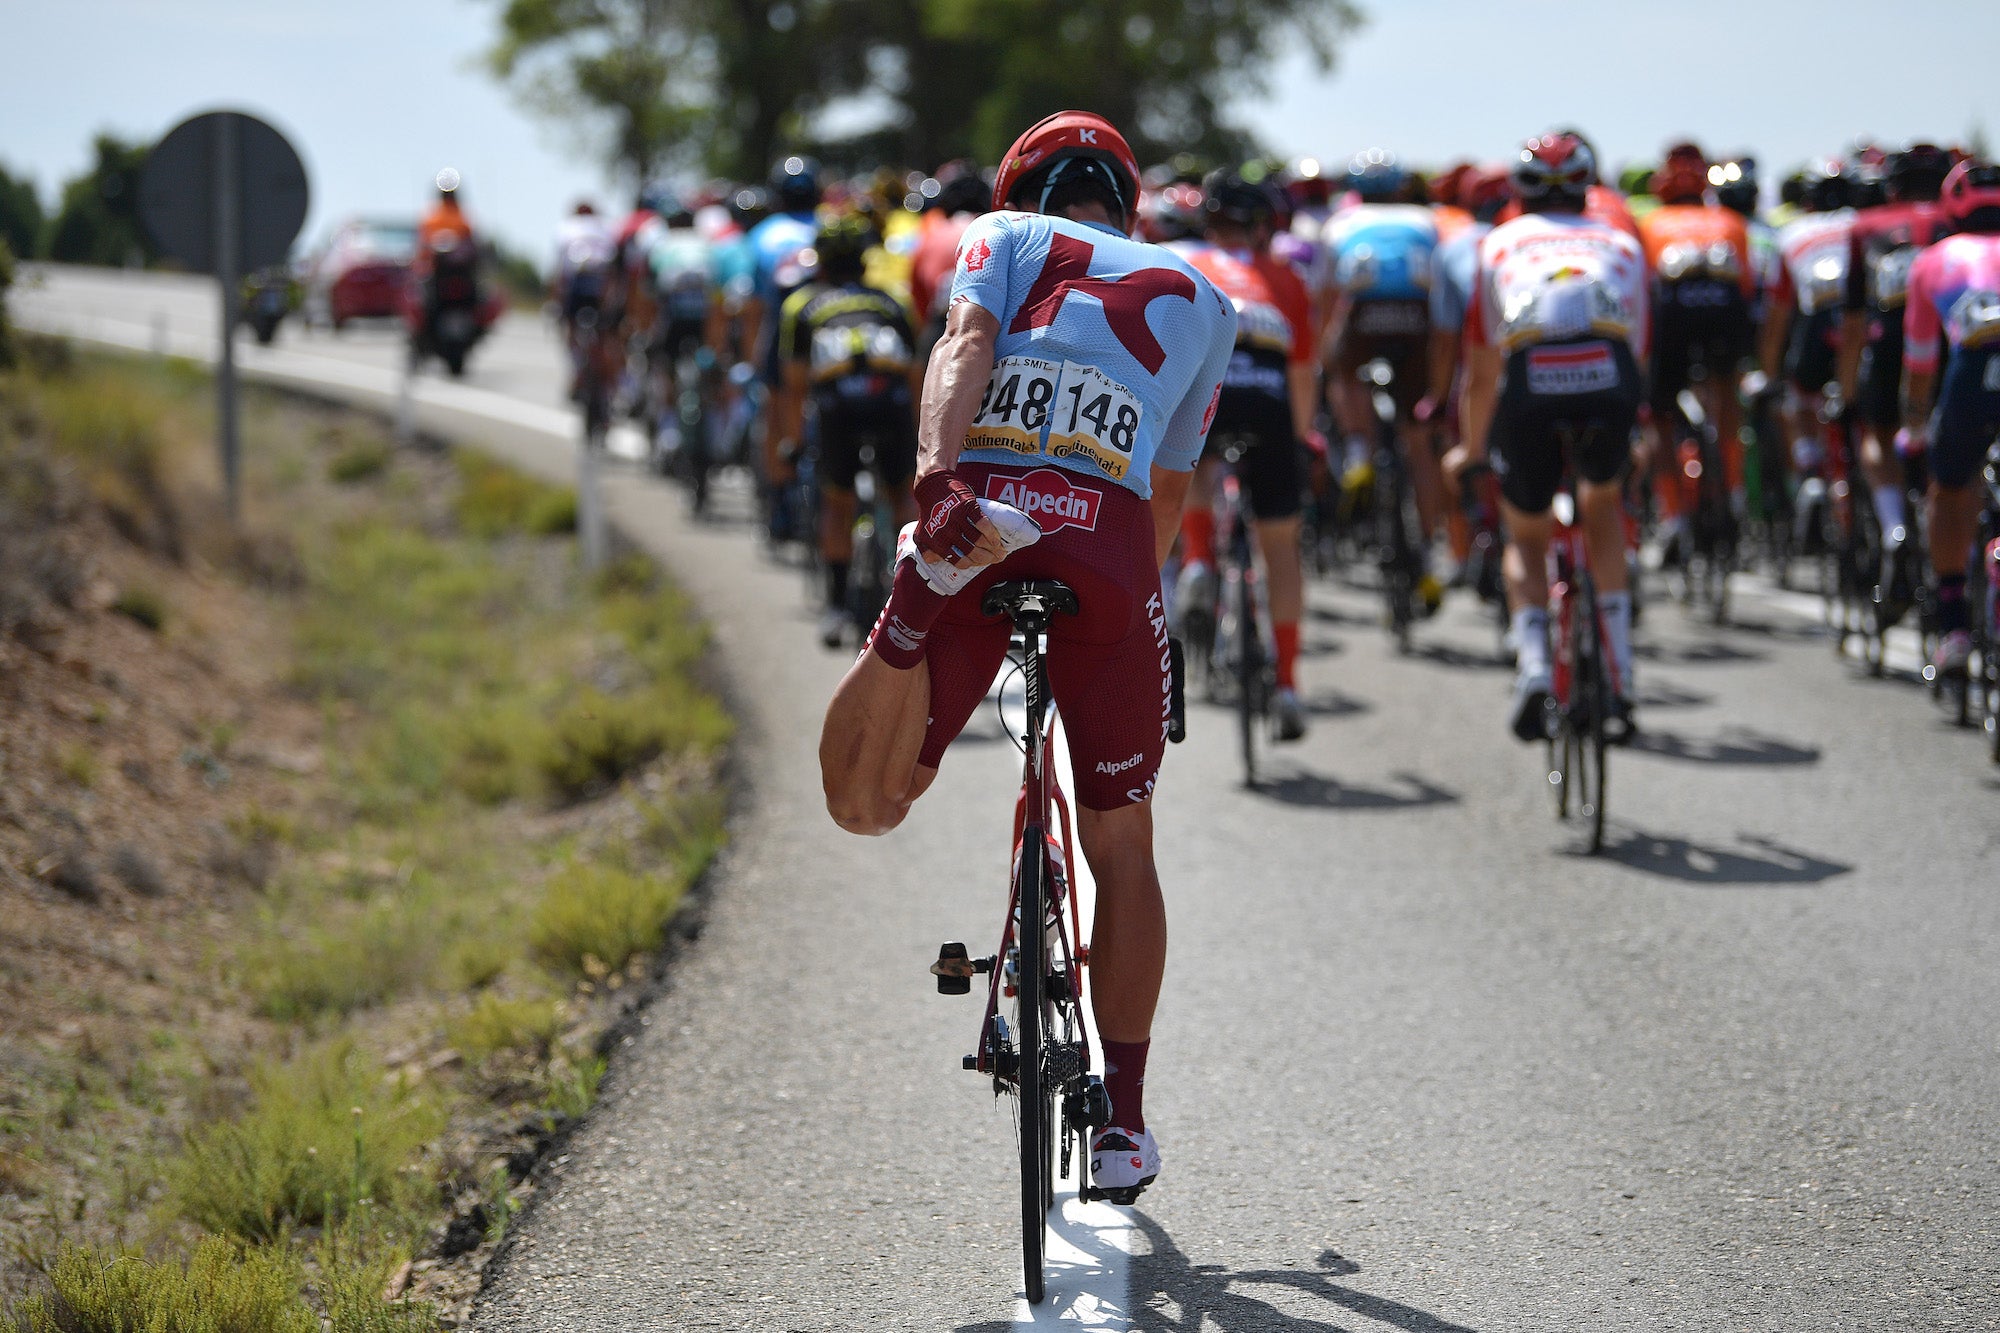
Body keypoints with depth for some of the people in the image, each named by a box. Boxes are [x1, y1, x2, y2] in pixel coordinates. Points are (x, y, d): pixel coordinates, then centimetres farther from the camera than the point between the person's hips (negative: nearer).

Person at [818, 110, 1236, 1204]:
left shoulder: (1007, 238, 23)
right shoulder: (1198, 299, 31)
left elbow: (963, 348, 0)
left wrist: (935, 475, -16)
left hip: (981, 495, -1)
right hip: (1109, 543, 2)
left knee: (863, 800, 2)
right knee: (1120, 844, 16)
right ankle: (1123, 1116, 15)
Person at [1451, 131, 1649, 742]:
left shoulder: (1500, 245, 30)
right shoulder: (1621, 244, 33)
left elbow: (1481, 373, 34)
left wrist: (1470, 448, 49)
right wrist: (1627, 434, 56)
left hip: (1531, 384, -1)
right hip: (1609, 379, 1)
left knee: (1526, 538, 21)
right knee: (1603, 504, 29)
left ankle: (1533, 663, -4)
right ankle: (1620, 678, 20)